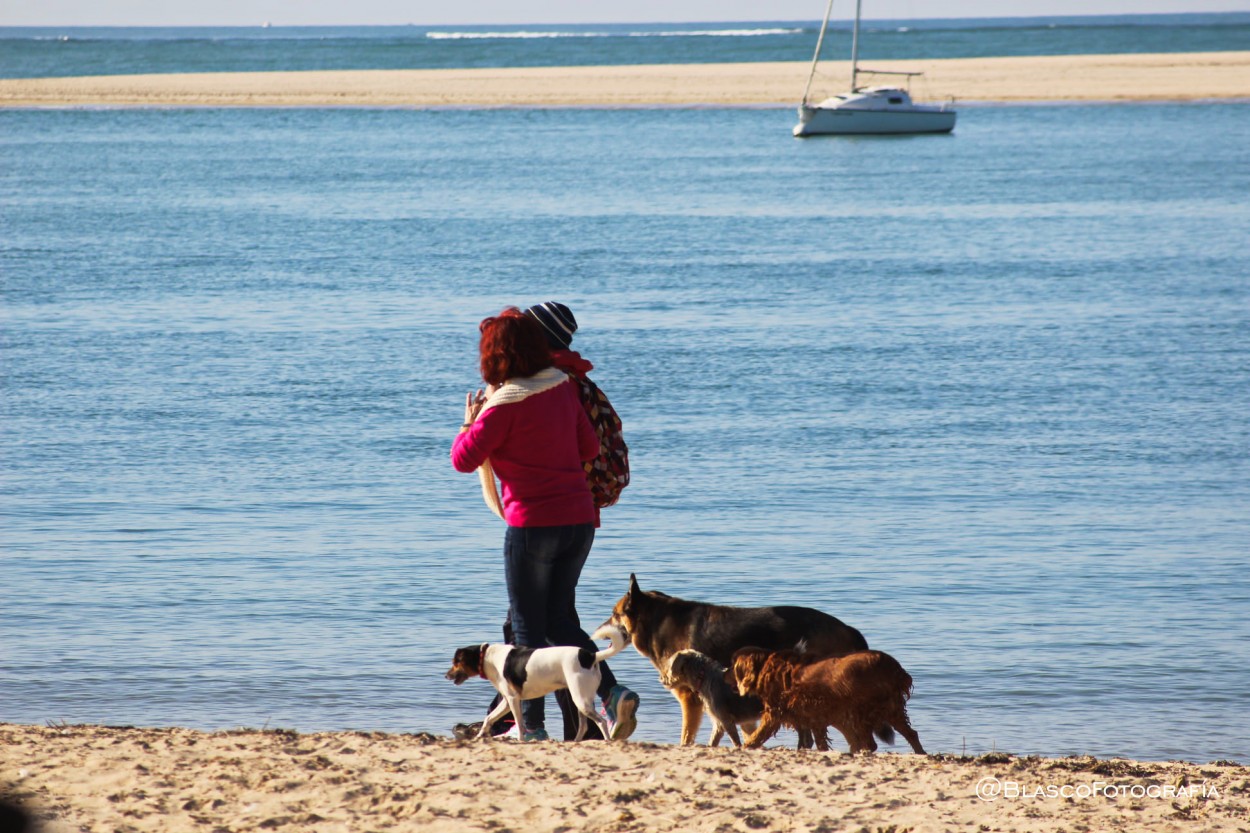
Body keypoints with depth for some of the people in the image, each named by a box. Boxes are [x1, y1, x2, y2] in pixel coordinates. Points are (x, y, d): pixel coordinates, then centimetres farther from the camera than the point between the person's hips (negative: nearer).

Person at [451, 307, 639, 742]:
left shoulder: (504, 405, -14)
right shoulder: (562, 388, 5)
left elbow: (463, 459, -12)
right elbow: (590, 447, 12)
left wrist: (470, 422, 6)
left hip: (533, 524, -6)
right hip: (579, 518, 6)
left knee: (527, 624, 7)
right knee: (560, 618, 15)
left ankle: (532, 725, 11)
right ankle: (613, 693, -4)